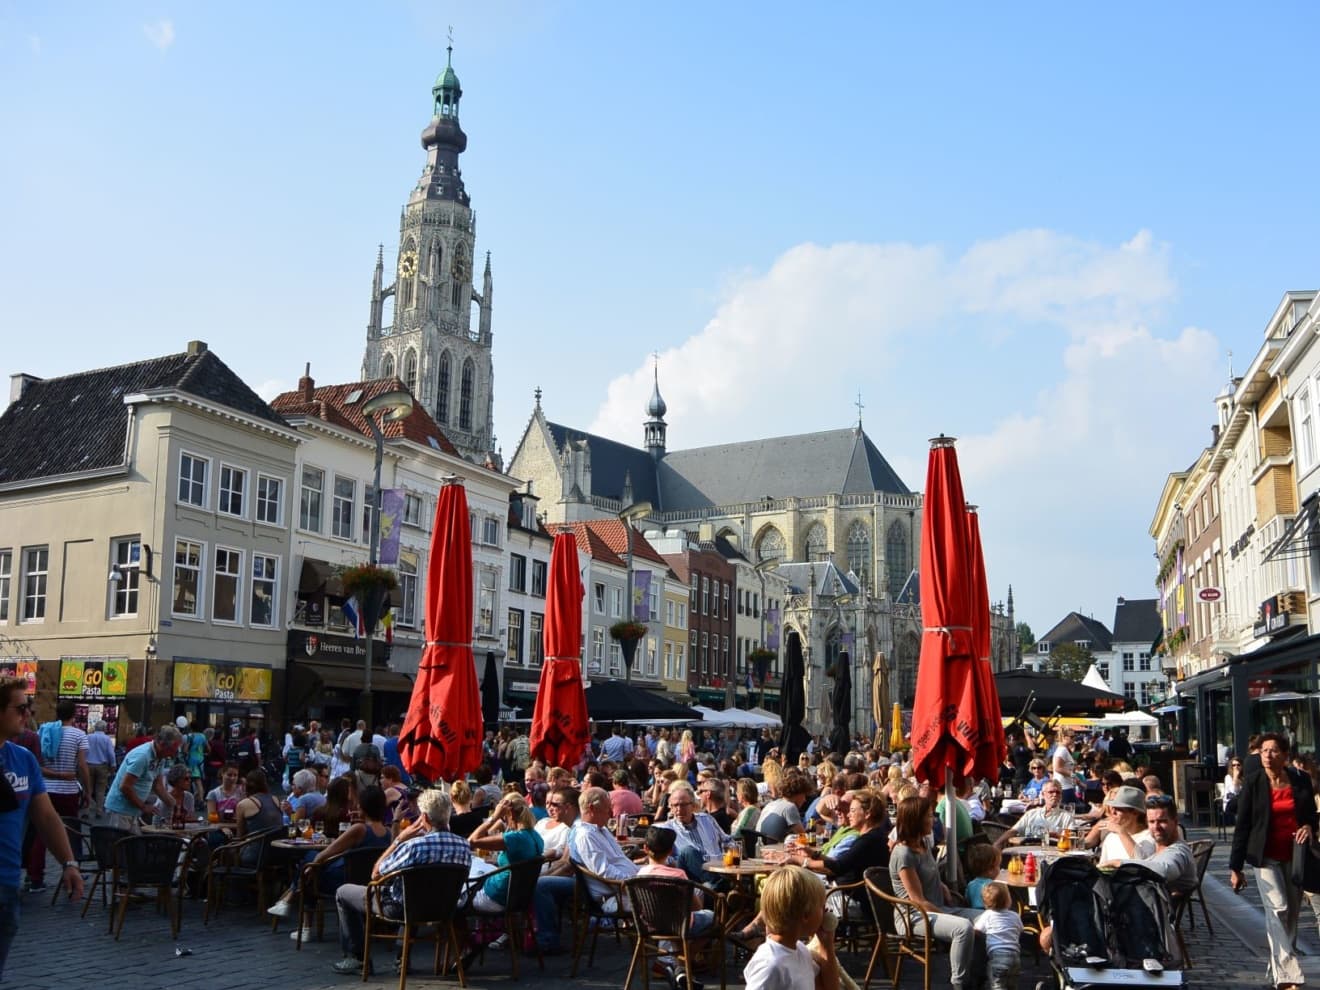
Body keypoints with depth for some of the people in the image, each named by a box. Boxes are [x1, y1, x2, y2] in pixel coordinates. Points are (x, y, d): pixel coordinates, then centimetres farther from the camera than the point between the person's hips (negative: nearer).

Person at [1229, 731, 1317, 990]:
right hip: (1267, 857, -3)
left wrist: (1309, 826, -9)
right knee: (1278, 909, -16)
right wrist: (1235, 867, -3)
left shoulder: (1301, 781, 2)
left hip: (1295, 856, 3)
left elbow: (1311, 815, 17)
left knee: (1291, 914, 8)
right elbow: (1242, 826, -2)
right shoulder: (1253, 783, -4)